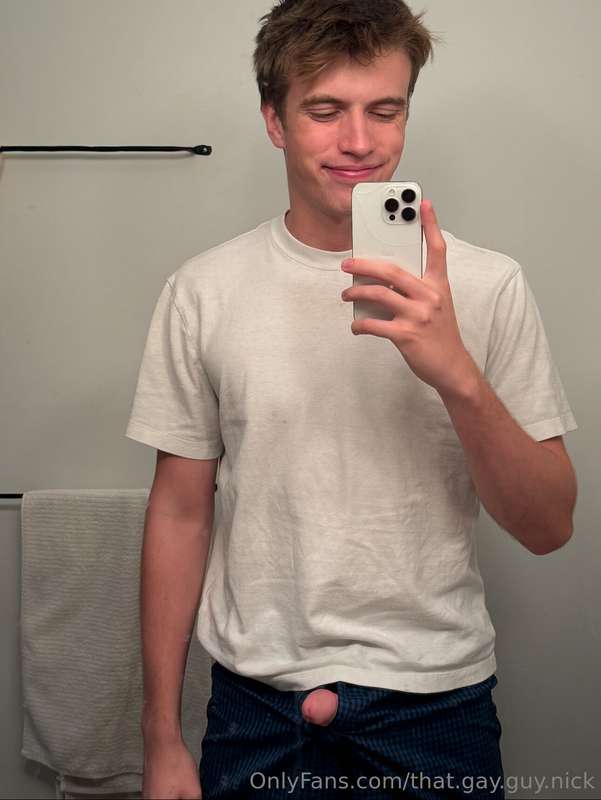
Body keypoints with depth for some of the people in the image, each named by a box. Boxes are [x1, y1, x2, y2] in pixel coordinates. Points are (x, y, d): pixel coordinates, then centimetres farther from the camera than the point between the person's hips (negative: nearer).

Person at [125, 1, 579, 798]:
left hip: (438, 702, 0)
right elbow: (181, 514, 1)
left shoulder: (488, 285, -7)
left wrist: (456, 373, -25)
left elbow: (550, 528, -8)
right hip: (256, 708, 1)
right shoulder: (204, 291, -5)